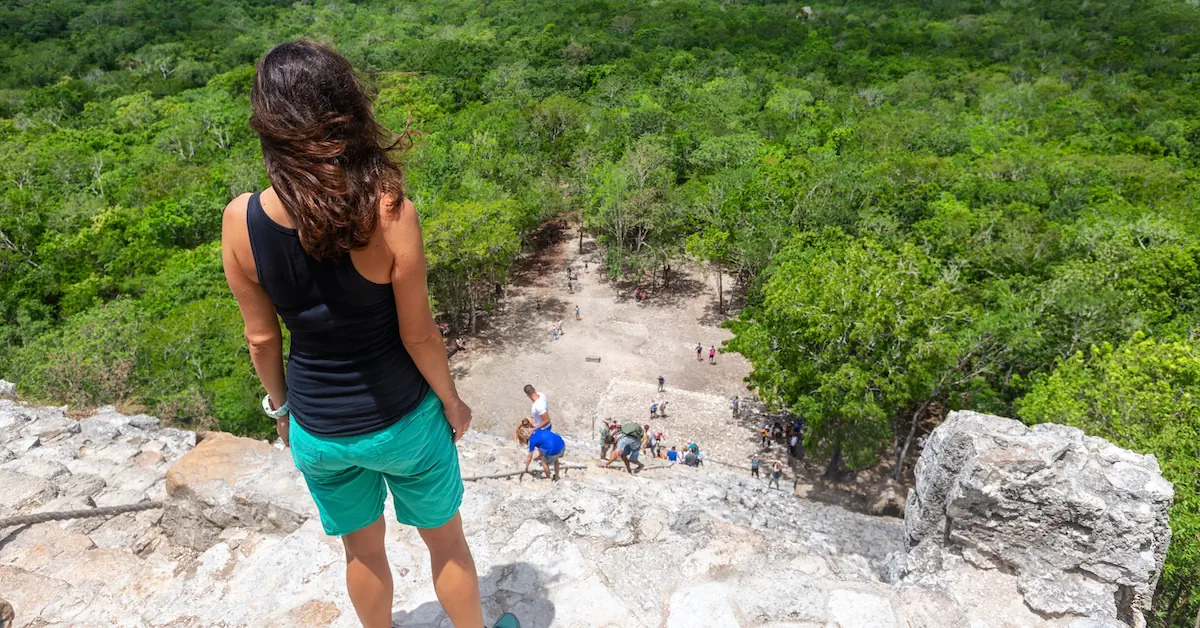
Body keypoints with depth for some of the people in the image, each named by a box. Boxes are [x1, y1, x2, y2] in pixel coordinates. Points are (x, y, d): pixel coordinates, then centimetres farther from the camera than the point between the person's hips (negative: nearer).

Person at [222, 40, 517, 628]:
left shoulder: (240, 221, -16)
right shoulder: (388, 212, -27)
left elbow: (261, 336, -4)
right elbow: (417, 334, -17)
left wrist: (280, 405, 14)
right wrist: (452, 402, 0)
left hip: (316, 428, 3)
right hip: (402, 420, -2)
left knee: (362, 549, 28)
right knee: (445, 539, 24)